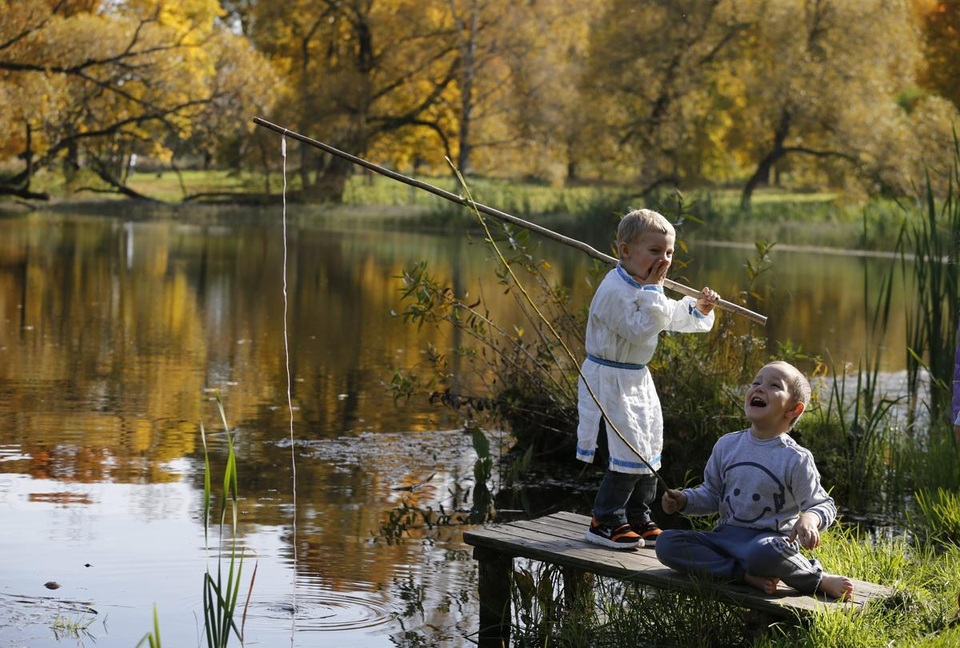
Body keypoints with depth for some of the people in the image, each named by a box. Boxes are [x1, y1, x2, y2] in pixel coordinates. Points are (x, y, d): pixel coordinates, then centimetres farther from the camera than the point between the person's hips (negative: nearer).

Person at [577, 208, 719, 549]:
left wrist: (698, 310, 9)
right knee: (626, 454, -10)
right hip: (609, 382, -10)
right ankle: (605, 522, 2)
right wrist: (652, 291, -27)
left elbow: (671, 317, 25)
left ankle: (638, 519, 27)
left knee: (647, 453, 15)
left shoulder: (645, 287, 9)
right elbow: (639, 329, -29)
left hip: (637, 379, 10)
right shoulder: (615, 290, -22)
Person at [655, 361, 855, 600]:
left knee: (763, 553, -42)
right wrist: (684, 500, 0)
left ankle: (817, 579, -11)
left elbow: (824, 505, -1)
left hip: (771, 538, -5)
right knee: (666, 543, -17)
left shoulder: (796, 459, -5)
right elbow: (711, 493, 19)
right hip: (726, 535, 5)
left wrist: (810, 518, -24)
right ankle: (746, 575, -23)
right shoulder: (727, 445, 7)